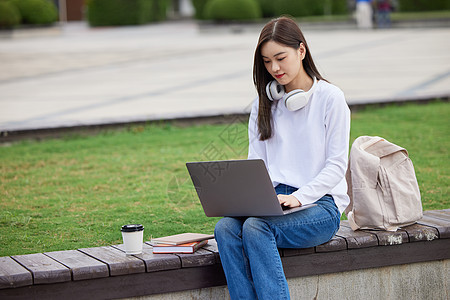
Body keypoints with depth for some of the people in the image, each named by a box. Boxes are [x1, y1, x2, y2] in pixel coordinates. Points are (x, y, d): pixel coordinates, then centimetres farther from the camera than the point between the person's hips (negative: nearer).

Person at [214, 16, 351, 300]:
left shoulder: (330, 97, -1)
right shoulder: (265, 103, 14)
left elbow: (336, 166, -5)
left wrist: (298, 197, -19)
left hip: (321, 204, -4)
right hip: (272, 200, 5)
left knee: (256, 227, -32)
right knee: (225, 228, -27)